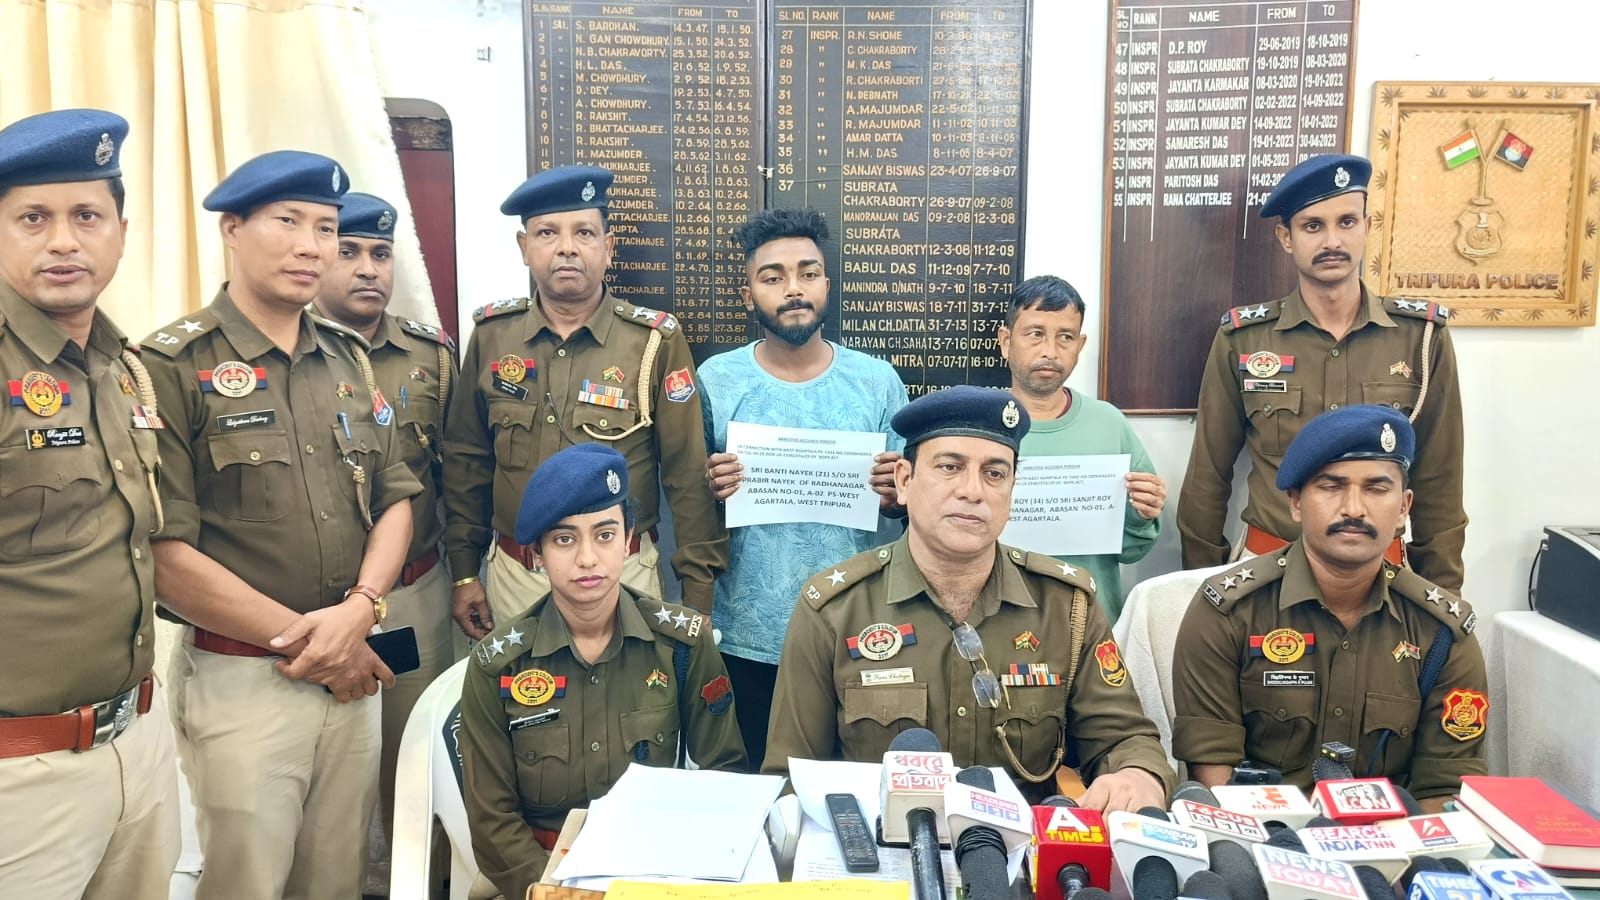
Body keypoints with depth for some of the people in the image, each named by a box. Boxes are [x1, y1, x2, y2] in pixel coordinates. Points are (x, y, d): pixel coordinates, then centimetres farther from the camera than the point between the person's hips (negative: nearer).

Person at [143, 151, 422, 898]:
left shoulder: (349, 362, 10)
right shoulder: (172, 367, -9)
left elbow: (396, 498, 8)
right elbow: (165, 552, -14)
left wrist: (358, 609, -10)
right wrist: (305, 642, -11)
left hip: (351, 673, 6)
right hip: (239, 681, -5)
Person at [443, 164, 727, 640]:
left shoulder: (656, 341, -10)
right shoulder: (492, 335, -1)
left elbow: (688, 474, -9)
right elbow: (466, 459, 7)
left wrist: (698, 593, -9)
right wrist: (464, 571, 7)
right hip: (513, 576, 3)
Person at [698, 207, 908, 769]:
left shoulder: (877, 381, 0)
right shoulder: (716, 380, -2)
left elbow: (903, 500, 7)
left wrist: (896, 495, -15)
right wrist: (710, 490, -18)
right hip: (749, 636, 0)